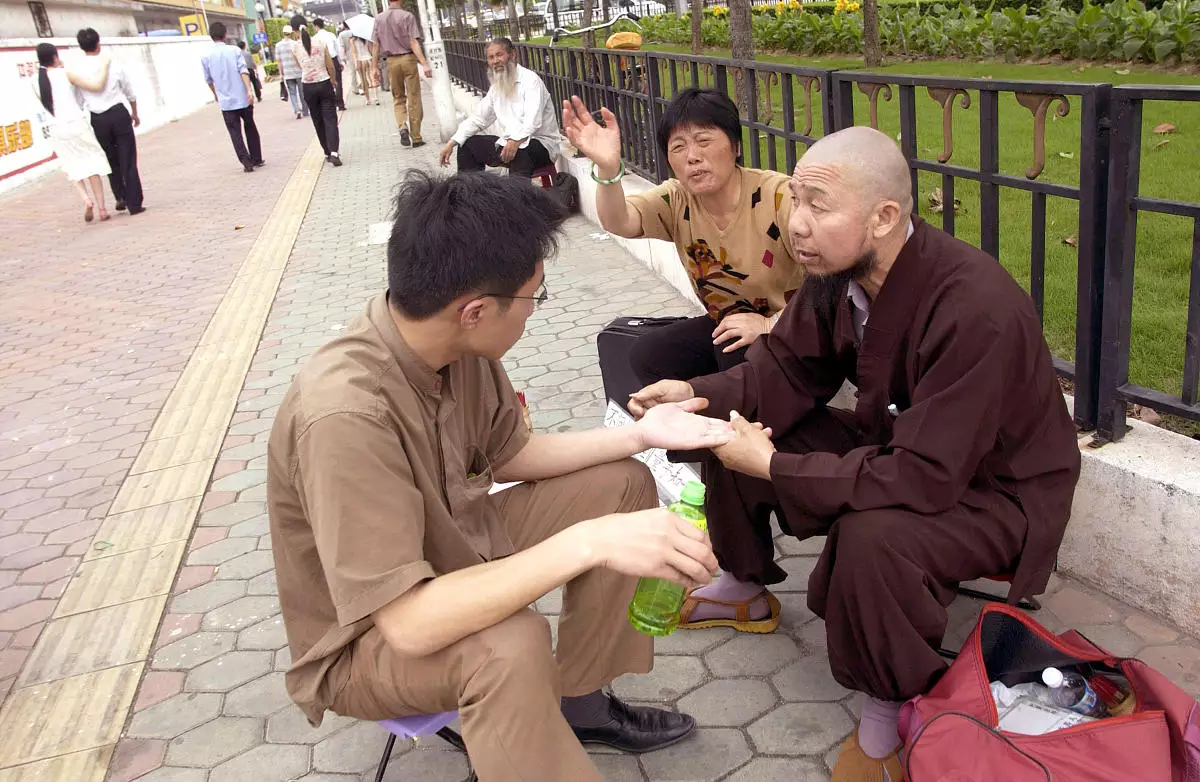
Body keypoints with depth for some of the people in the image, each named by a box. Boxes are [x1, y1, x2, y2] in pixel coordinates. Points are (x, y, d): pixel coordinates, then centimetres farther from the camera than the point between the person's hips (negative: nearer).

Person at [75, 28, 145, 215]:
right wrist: (134, 113, 24)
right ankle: (134, 203, 1)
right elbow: (129, 92, 8)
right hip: (119, 114, -1)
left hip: (97, 120, 1)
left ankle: (120, 198, 17)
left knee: (112, 161, 18)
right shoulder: (113, 65, -3)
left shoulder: (78, 71, -3)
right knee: (128, 160, 2)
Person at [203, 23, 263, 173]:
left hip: (226, 102, 0)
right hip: (243, 98, 0)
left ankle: (247, 162, -6)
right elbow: (243, 71, -15)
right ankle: (257, 159, 21)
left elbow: (208, 80, 11)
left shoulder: (206, 57, 0)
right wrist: (249, 90, -20)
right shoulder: (235, 51, -3)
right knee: (250, 128, 17)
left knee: (235, 133, 4)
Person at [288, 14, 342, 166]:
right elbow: (330, 66, 3)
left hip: (308, 86, 1)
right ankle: (334, 152, -19)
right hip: (324, 84, -1)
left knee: (318, 121, 14)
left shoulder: (295, 48, -5)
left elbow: (300, 67, 8)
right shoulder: (320, 43, -4)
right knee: (330, 119, -2)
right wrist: (332, 80, 20)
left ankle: (327, 153, 19)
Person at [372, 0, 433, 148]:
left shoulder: (379, 19, 5)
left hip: (391, 61, 3)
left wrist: (375, 67, 13)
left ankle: (402, 127, -10)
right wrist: (424, 63, -16)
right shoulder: (407, 16, -6)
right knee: (414, 100, 4)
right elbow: (413, 43, -14)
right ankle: (416, 138, 7)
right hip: (408, 58, -3)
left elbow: (376, 45, 6)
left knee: (398, 98, 15)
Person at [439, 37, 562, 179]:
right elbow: (478, 119, 15)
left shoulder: (530, 80, -13)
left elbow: (532, 120, -28)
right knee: (467, 145, 8)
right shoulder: (496, 87, 12)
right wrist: (452, 142, 3)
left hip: (540, 143, -8)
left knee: (519, 152, -41)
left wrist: (516, 141, -47)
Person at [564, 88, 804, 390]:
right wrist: (607, 169, -46)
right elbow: (618, 223, -27)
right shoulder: (676, 200, -7)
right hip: (723, 325, 6)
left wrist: (770, 325, -32)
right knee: (647, 356, -9)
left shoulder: (779, 196, -23)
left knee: (736, 353, -33)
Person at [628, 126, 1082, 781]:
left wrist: (774, 467, -32)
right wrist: (699, 396, -18)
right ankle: (744, 590, 27)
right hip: (892, 442, 8)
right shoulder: (837, 269, -13)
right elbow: (789, 368, 0)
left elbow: (925, 478, -36)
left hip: (992, 488, -7)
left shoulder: (976, 310, -36)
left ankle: (889, 714, -8)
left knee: (872, 538, -38)